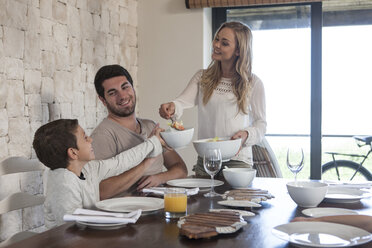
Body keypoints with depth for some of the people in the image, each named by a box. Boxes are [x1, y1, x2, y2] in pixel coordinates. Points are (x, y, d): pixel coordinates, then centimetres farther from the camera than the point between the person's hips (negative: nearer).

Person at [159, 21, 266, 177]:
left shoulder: (253, 83, 0)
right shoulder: (202, 77, 7)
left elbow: (261, 123, 6)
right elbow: (184, 101, -11)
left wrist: (246, 135, -15)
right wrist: (172, 107, -34)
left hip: (238, 161, -2)